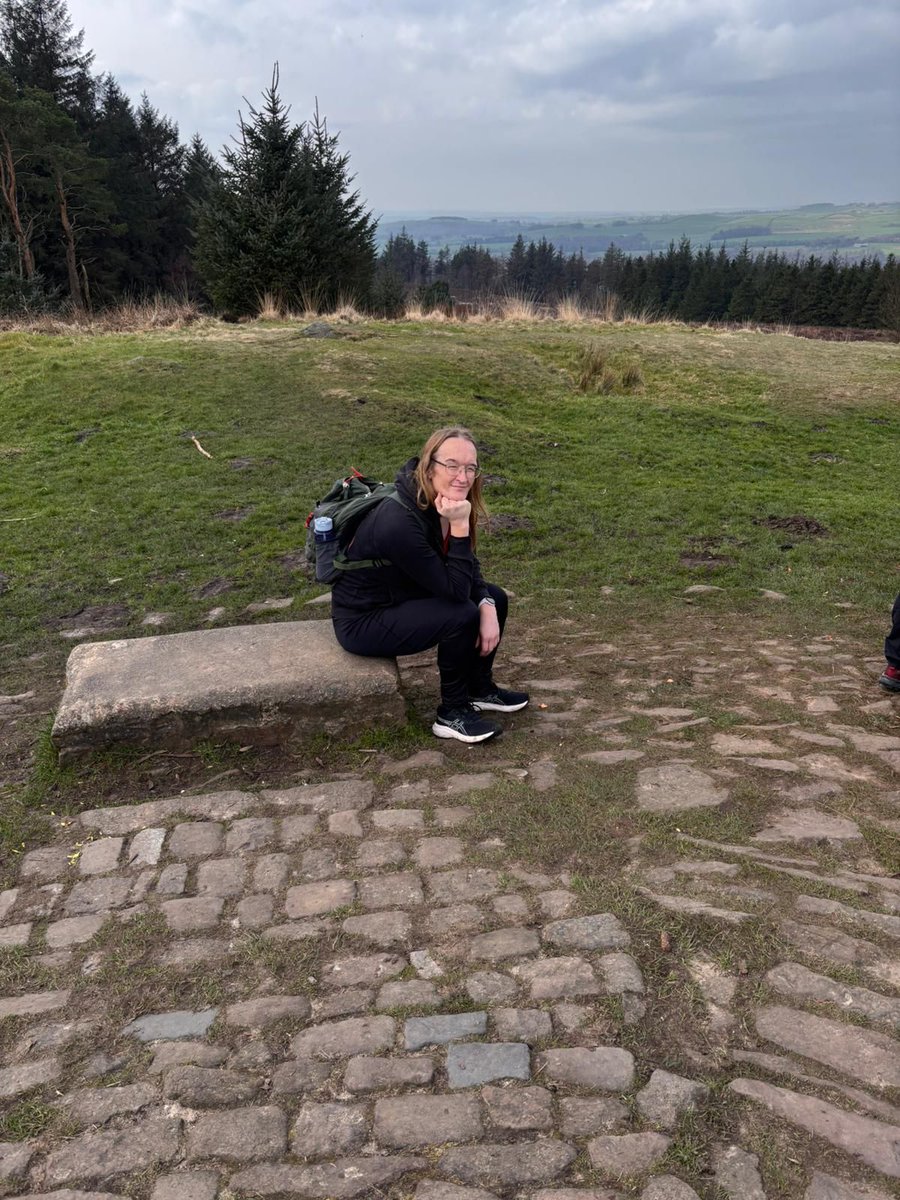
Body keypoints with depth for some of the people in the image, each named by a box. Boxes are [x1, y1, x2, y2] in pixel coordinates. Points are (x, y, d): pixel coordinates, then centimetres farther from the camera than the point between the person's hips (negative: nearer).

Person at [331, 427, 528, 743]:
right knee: (461, 615, -25)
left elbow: (470, 570, 1)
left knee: (494, 598, 4)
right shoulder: (399, 522, -33)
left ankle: (480, 689, 21)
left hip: (403, 596, 9)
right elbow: (454, 590, -30)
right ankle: (452, 714, -6)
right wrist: (459, 526, -36)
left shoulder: (441, 504, -7)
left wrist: (488, 609, -16)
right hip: (363, 621, -9)